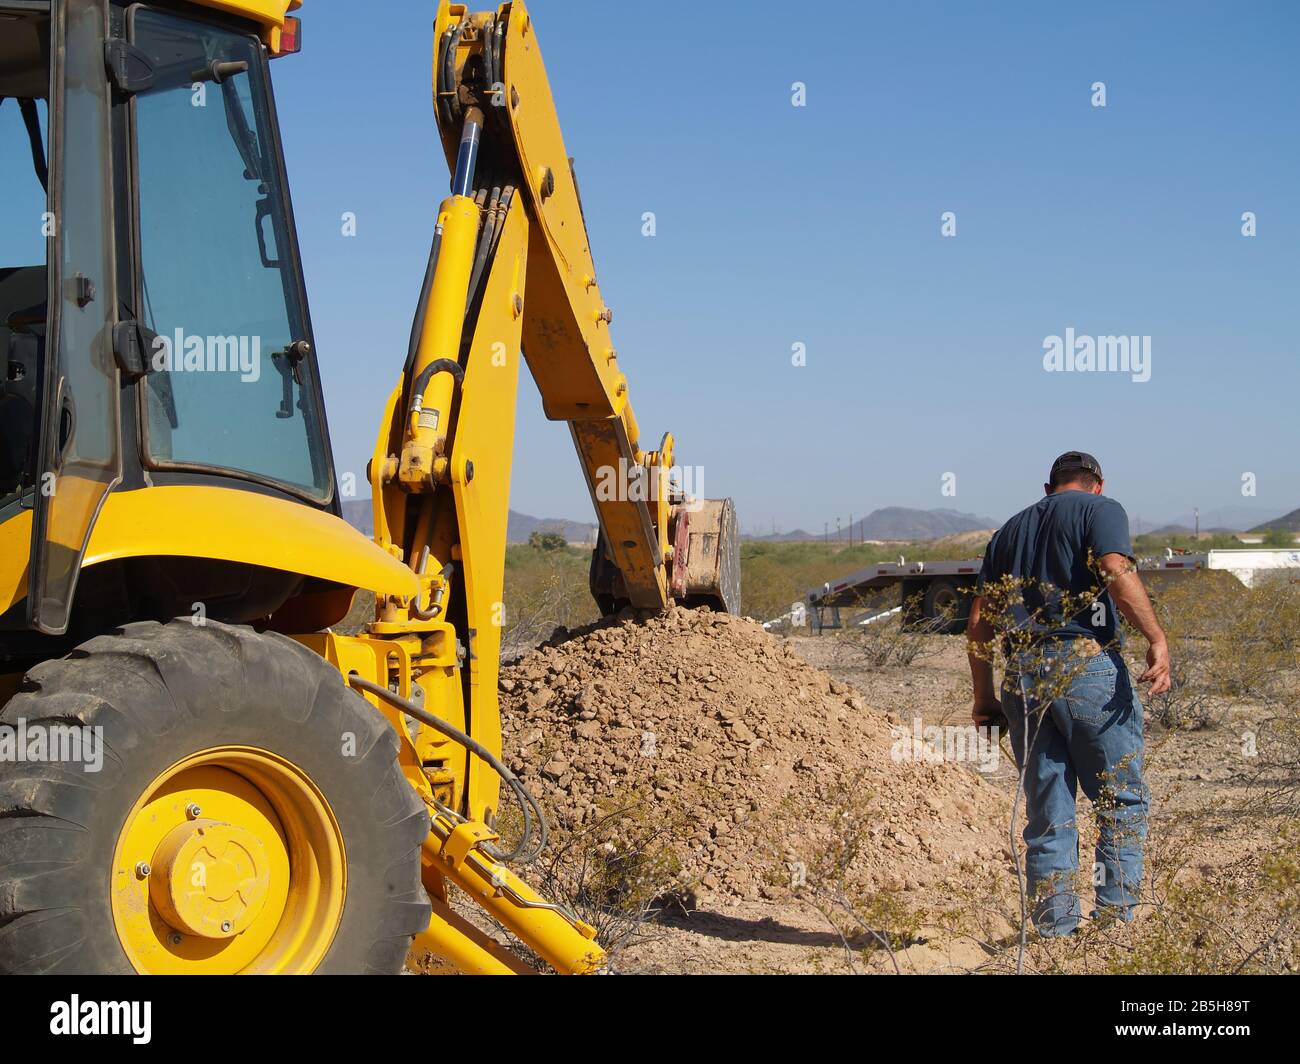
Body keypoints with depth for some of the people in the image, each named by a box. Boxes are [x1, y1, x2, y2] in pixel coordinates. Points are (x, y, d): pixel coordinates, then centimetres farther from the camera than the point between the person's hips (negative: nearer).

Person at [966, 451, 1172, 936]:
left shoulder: (1011, 529, 23)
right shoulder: (1101, 510, 7)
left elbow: (979, 620, 18)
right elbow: (1116, 572, -13)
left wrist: (984, 696, 19)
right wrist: (1157, 638, -13)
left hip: (1022, 675, 5)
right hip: (1086, 664, -5)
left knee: (1047, 815, 8)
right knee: (1122, 801, 4)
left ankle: (1055, 930, 7)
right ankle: (1116, 918, -3)